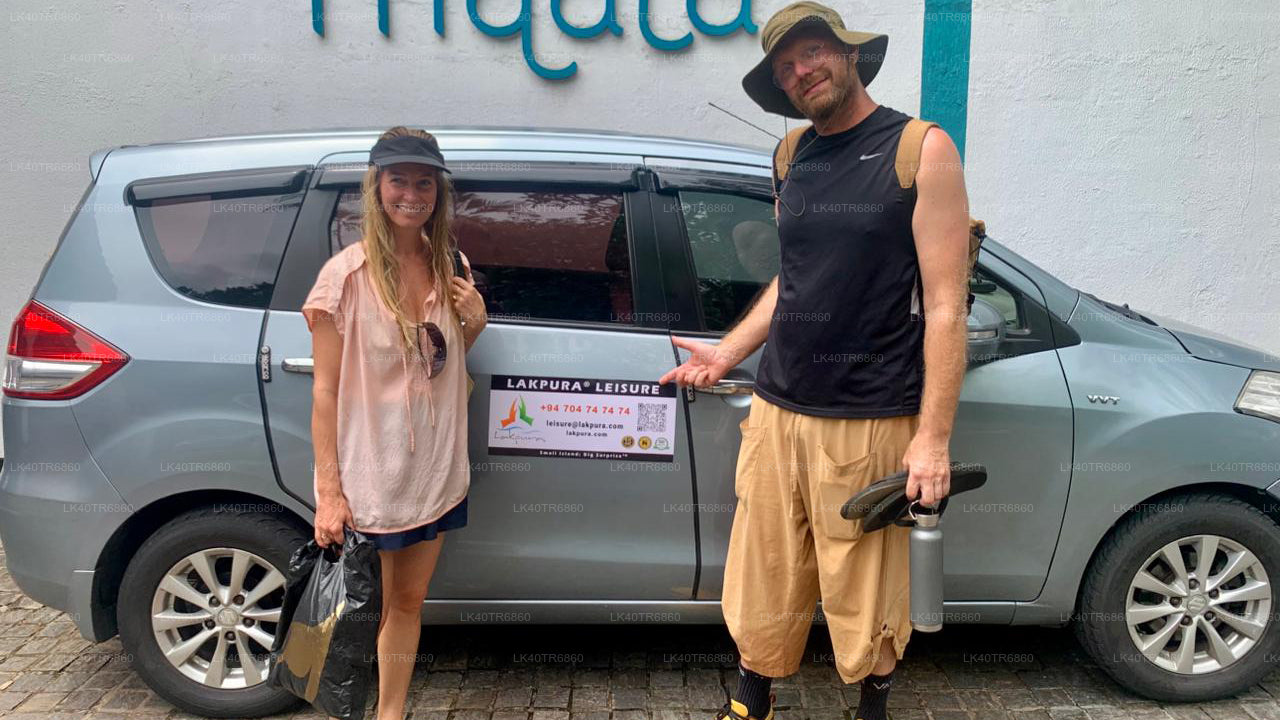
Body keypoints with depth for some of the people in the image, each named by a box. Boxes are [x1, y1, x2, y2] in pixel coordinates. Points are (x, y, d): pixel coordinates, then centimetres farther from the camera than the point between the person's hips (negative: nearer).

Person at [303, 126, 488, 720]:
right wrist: (329, 491, -14)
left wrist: (474, 323, -5)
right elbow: (326, 388, -12)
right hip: (369, 476, -5)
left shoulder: (448, 268, 3)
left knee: (408, 602, 17)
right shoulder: (347, 274, -13)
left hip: (436, 471, 5)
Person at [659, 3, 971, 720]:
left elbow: (945, 305, -9)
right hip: (776, 412, 5)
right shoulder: (793, 158, 11)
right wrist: (726, 353, 13)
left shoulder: (921, 150, -6)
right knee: (762, 587, 13)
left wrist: (933, 437, -12)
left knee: (866, 601, 10)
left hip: (869, 422, -4)